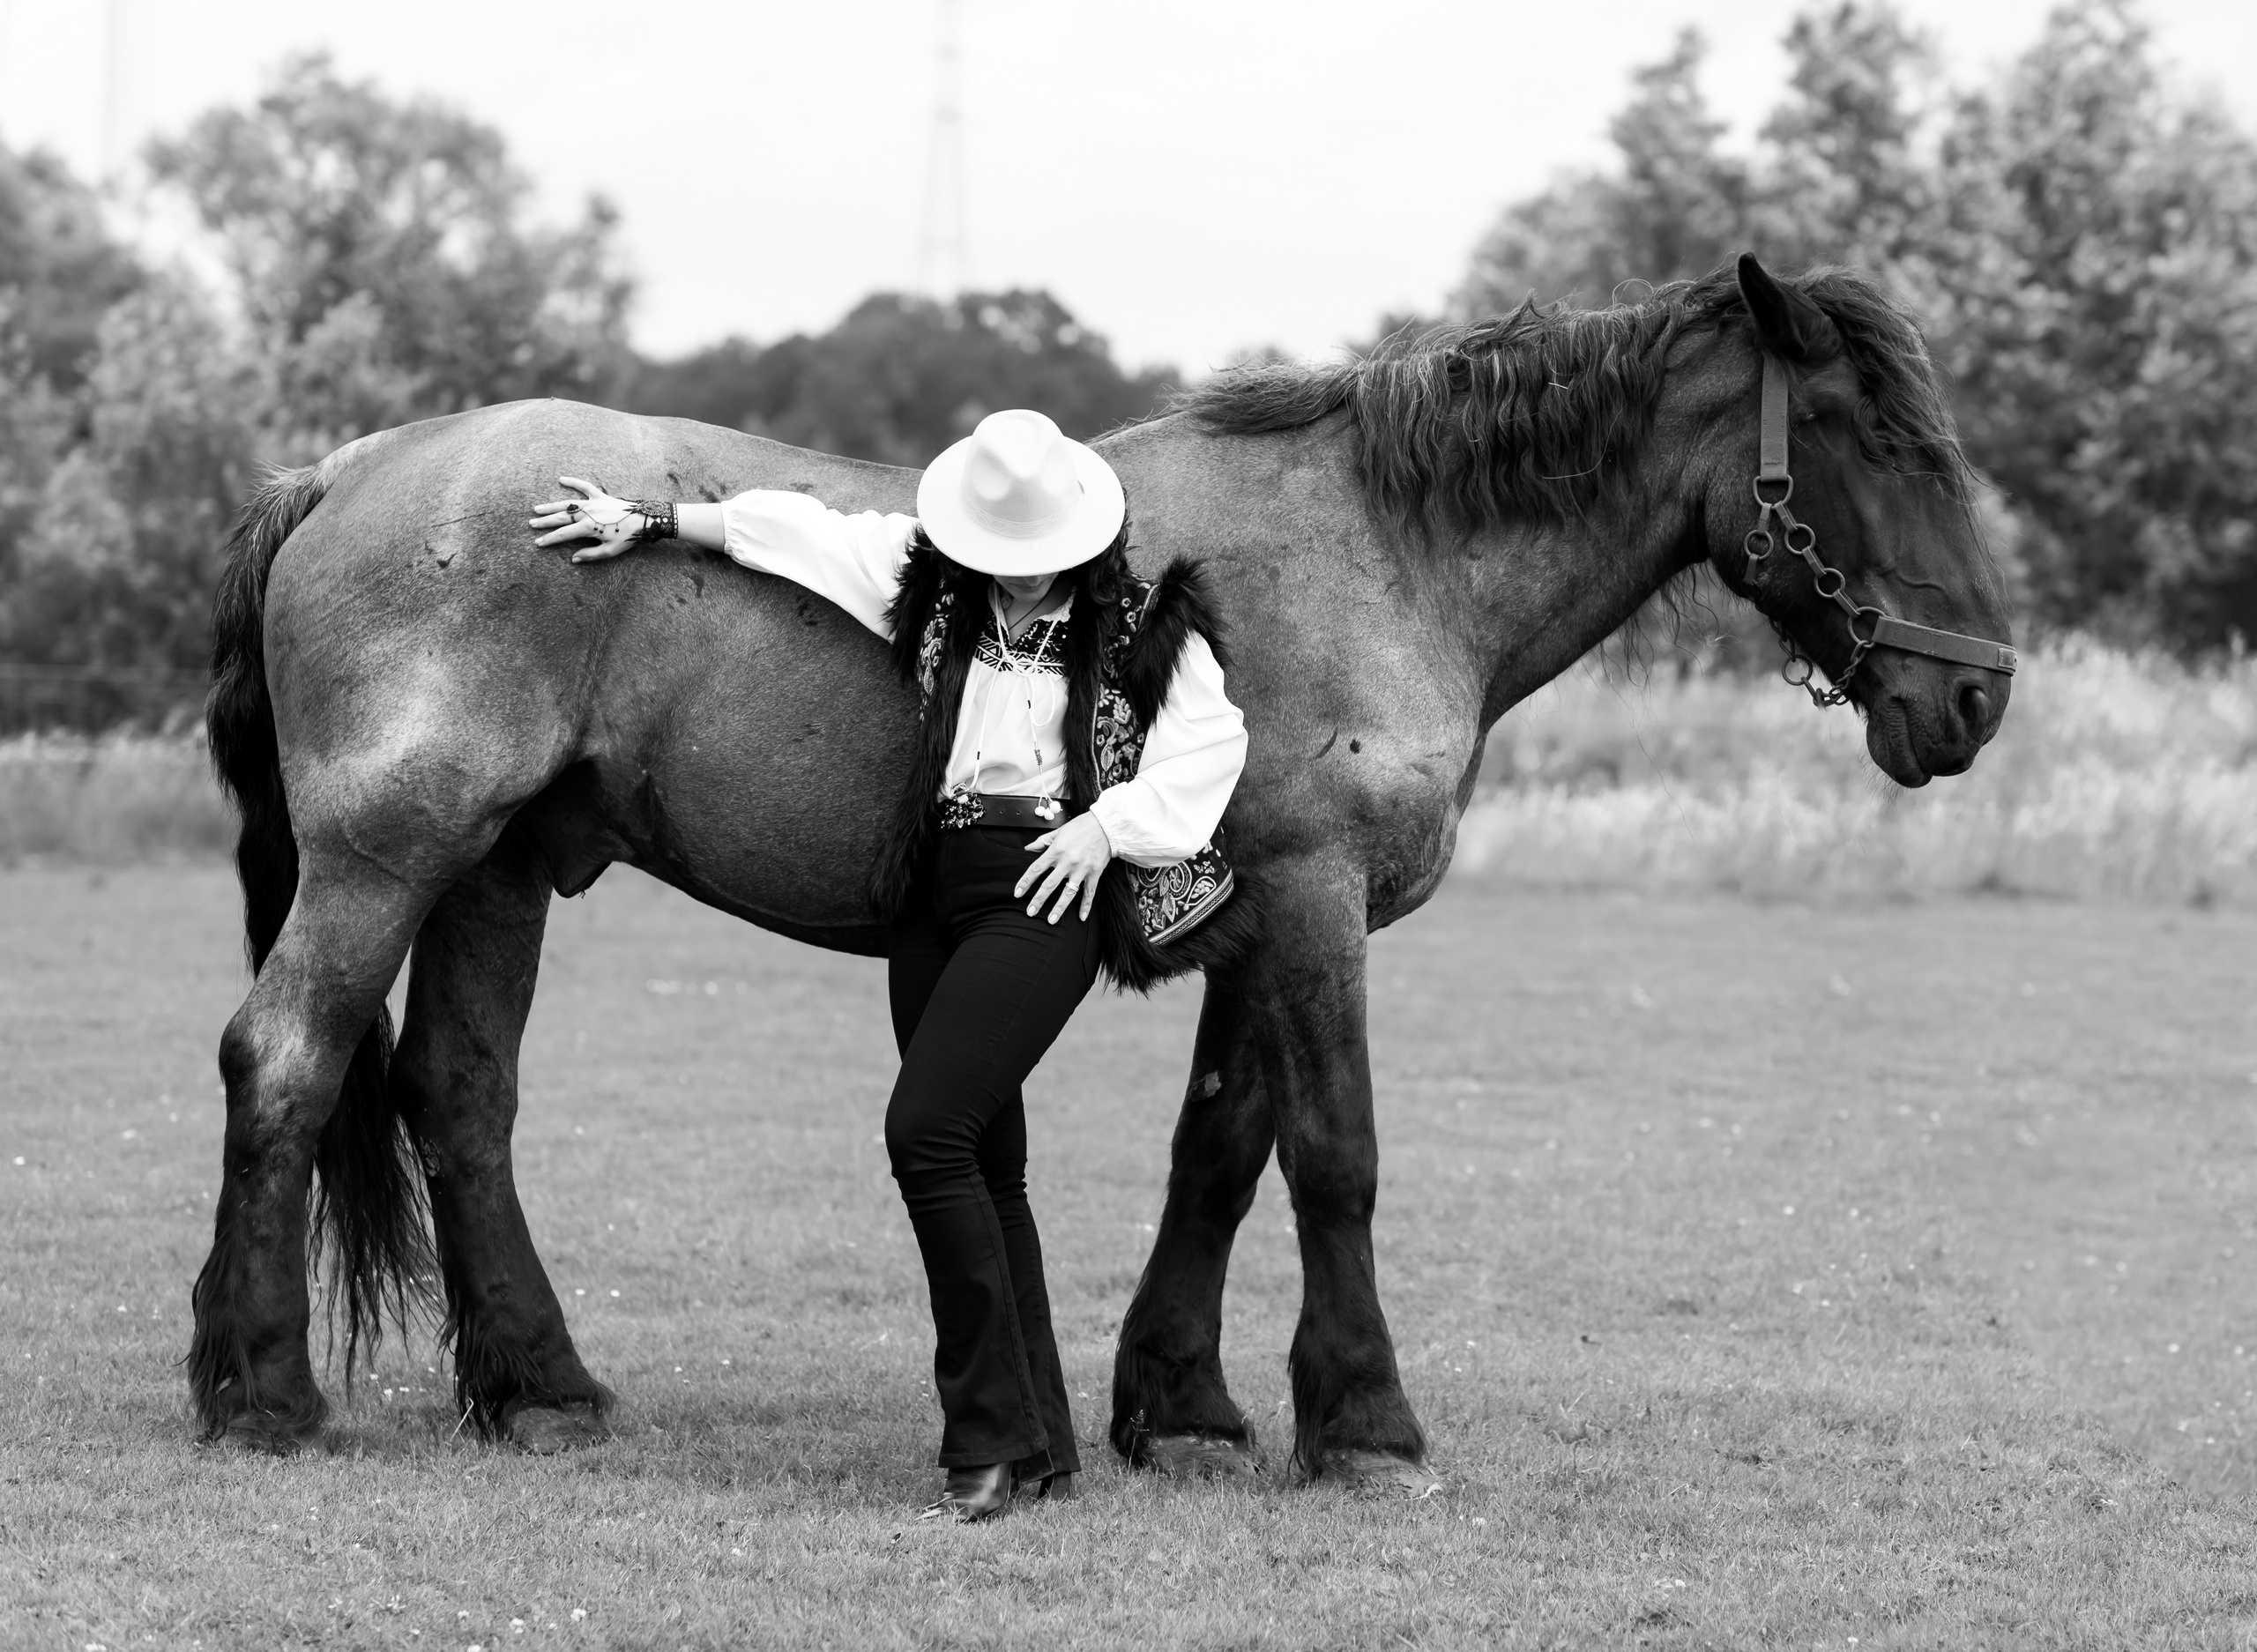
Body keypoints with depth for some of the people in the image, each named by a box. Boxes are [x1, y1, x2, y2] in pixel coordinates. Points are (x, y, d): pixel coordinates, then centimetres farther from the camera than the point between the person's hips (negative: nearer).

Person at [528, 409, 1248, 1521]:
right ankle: (1040, 1450, 13)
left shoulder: (1140, 625, -3)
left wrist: (1109, 821, -9)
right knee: (980, 1161, 6)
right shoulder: (924, 578, 9)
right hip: (933, 886, 6)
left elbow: (1209, 744, 2)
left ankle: (992, 1441, -13)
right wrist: (647, 522, 21)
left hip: (1048, 893, -6)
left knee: (928, 1130, -18)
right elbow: (794, 530, 16)